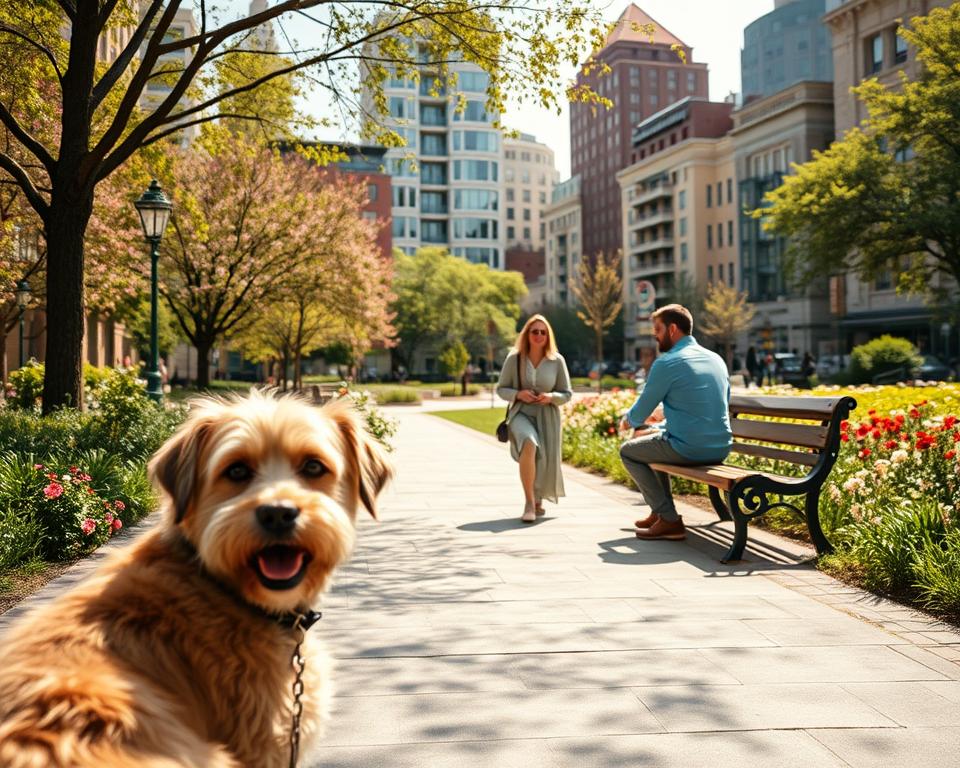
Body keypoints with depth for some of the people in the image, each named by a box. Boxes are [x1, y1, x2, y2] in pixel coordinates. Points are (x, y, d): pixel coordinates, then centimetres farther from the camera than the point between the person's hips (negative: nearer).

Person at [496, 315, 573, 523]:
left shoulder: (557, 360, -2)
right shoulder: (514, 358, -4)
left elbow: (567, 394, 4)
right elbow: (501, 389, 3)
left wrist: (551, 397, -16)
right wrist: (518, 394, -16)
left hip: (547, 417, 2)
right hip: (521, 414, -2)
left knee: (545, 463, 6)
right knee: (529, 444, -33)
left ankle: (538, 498, 42)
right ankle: (529, 503, -24)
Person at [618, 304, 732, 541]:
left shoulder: (666, 363, -11)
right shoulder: (716, 359, 13)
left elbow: (640, 413, -4)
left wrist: (628, 420, 21)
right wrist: (659, 427, 25)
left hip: (688, 450, -8)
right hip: (720, 450, 8)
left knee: (628, 451, 15)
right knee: (647, 438, 30)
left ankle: (669, 520, 7)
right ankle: (660, 511, 34)